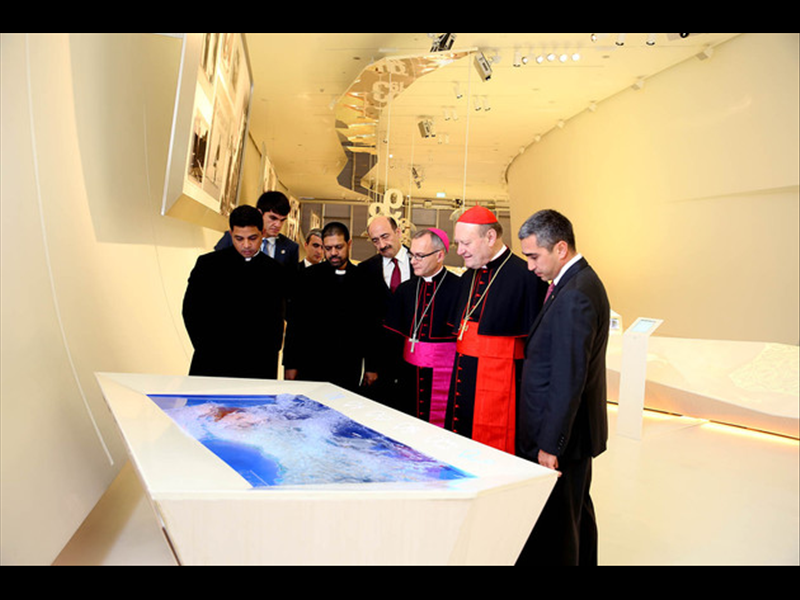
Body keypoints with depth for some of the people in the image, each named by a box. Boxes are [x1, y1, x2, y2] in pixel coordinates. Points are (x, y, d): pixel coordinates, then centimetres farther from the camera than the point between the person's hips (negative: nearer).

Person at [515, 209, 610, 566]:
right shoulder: (581, 282, 9)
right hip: (577, 430, 10)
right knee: (577, 512, 24)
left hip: (559, 434, -10)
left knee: (551, 528, 1)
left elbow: (568, 380, -24)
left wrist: (550, 444, -19)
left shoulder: (574, 297, -23)